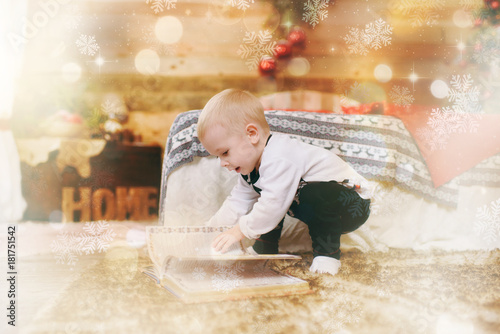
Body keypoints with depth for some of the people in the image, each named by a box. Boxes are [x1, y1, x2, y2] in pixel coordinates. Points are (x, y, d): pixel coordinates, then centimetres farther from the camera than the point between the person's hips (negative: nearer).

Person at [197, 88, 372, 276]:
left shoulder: (279, 160, -31)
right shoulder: (253, 164, 2)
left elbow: (272, 206, -35)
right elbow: (238, 201, 9)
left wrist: (240, 231, -25)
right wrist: (211, 229, 0)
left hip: (353, 206, -10)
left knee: (315, 196, -39)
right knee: (265, 195, 8)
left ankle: (327, 252, -21)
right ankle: (265, 246, 12)